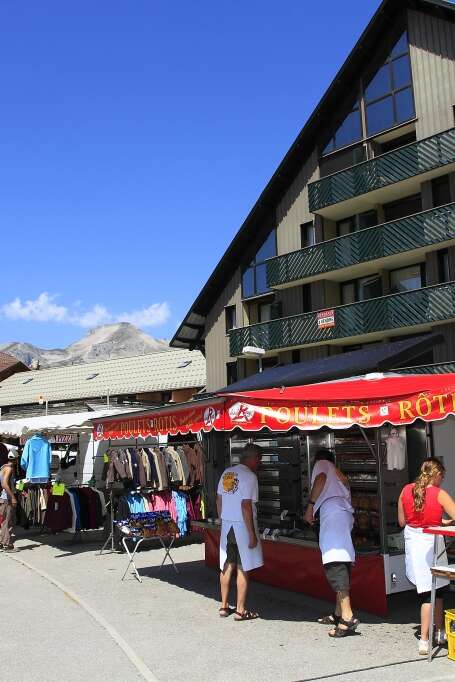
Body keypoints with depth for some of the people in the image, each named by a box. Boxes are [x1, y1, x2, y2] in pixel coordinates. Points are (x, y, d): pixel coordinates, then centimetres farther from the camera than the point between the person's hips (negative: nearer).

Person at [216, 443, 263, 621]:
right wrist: (252, 534, -16)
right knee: (243, 569, 3)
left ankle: (224, 606, 24)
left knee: (227, 566, 15)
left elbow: (219, 501, 12)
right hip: (242, 526, -7)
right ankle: (240, 610, 9)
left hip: (226, 524, 7)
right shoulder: (249, 476, -14)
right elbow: (246, 506, -19)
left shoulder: (226, 473, 9)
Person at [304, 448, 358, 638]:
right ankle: (339, 613, 18)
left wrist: (310, 505, -8)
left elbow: (321, 479, -7)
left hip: (332, 514, -9)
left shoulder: (321, 464, 15)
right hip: (346, 514, 9)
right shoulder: (337, 472, 36)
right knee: (342, 566, 12)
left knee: (335, 566, -16)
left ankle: (348, 618, -23)